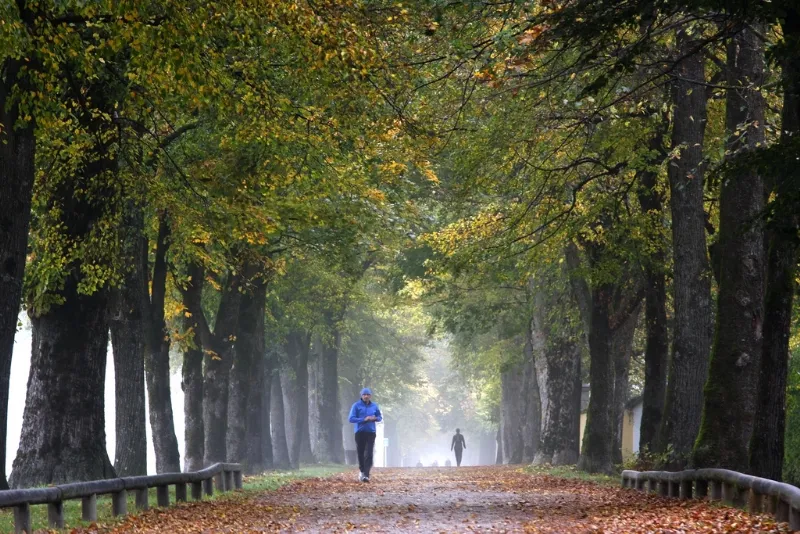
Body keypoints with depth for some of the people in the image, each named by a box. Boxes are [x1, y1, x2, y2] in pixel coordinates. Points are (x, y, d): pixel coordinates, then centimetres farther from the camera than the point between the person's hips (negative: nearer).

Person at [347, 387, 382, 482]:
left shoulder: (374, 406, 7)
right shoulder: (356, 405, -2)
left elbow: (380, 417, 18)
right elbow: (351, 419, -7)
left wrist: (375, 418, -7)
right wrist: (364, 419, -17)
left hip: (371, 433, 1)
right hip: (360, 432, -1)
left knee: (368, 454, -11)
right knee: (360, 453, 7)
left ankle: (366, 475, -17)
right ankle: (362, 470, 32)